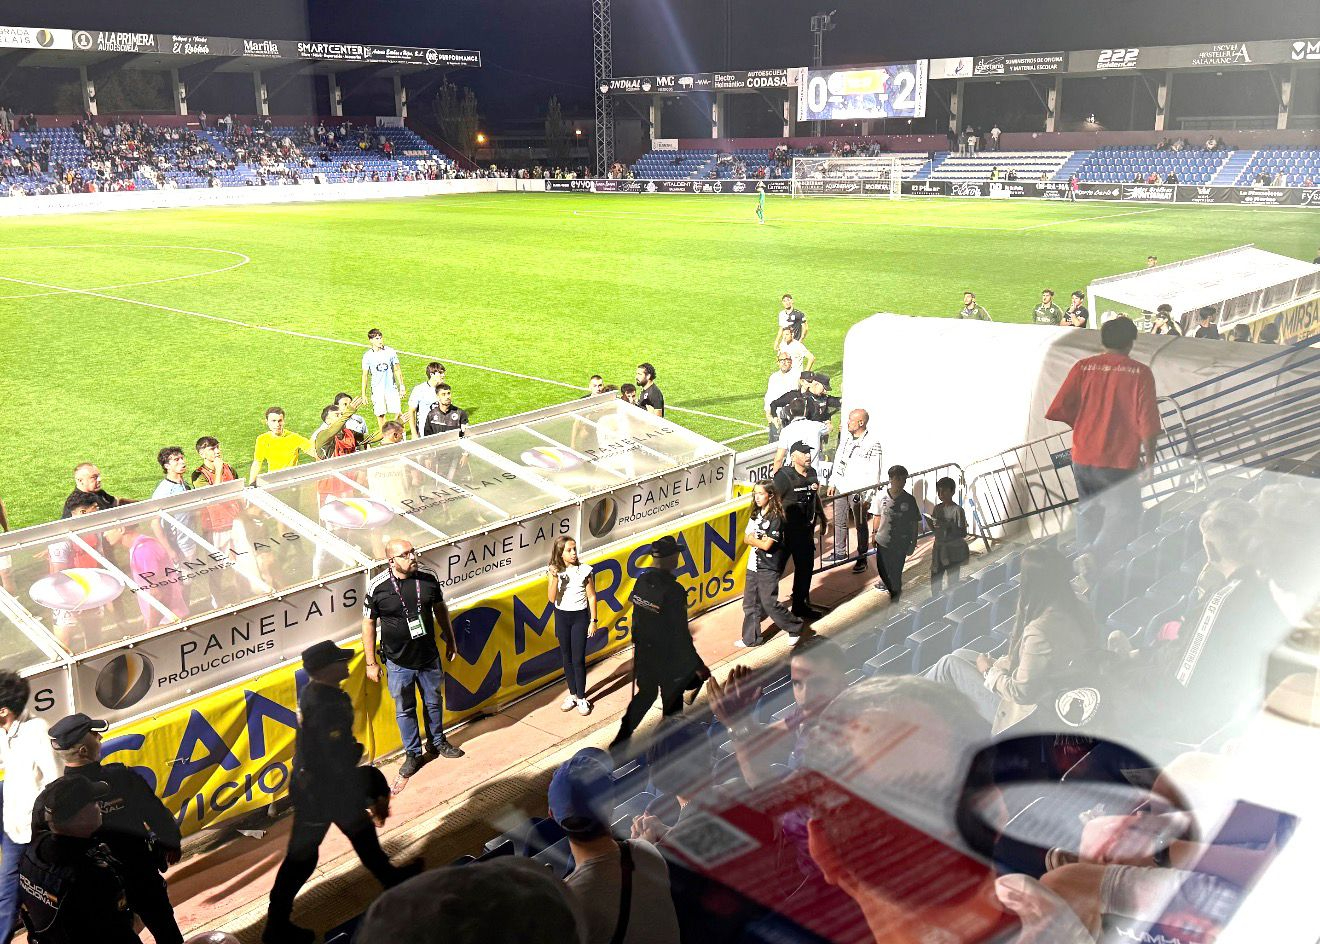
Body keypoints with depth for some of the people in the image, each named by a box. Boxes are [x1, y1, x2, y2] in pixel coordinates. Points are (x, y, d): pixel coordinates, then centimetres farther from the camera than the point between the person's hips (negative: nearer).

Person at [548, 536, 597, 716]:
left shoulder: (584, 570, -9)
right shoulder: (554, 572, -5)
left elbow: (591, 597, -4)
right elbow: (552, 598, -11)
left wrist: (593, 620, -5)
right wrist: (554, 578, -24)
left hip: (580, 616, -2)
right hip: (561, 617, 3)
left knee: (578, 659, -4)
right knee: (567, 658, 11)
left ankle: (581, 698, 7)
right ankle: (572, 694, 24)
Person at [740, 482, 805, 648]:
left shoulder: (775, 518, -16)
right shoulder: (756, 514, 8)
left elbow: (766, 545, -20)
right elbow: (746, 538, 6)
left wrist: (753, 539, -5)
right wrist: (759, 540, -12)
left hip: (768, 568, -7)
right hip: (754, 565, 7)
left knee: (769, 603, -3)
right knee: (750, 603, 9)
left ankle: (795, 627, 16)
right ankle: (751, 638, 19)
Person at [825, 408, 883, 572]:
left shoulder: (872, 444, -14)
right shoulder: (845, 436, 6)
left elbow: (874, 473, -13)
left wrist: (868, 496, -15)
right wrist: (832, 483, 14)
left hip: (858, 490, -6)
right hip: (841, 487, 7)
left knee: (860, 525, 5)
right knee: (839, 522, 15)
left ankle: (862, 558, 16)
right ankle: (840, 553, 30)